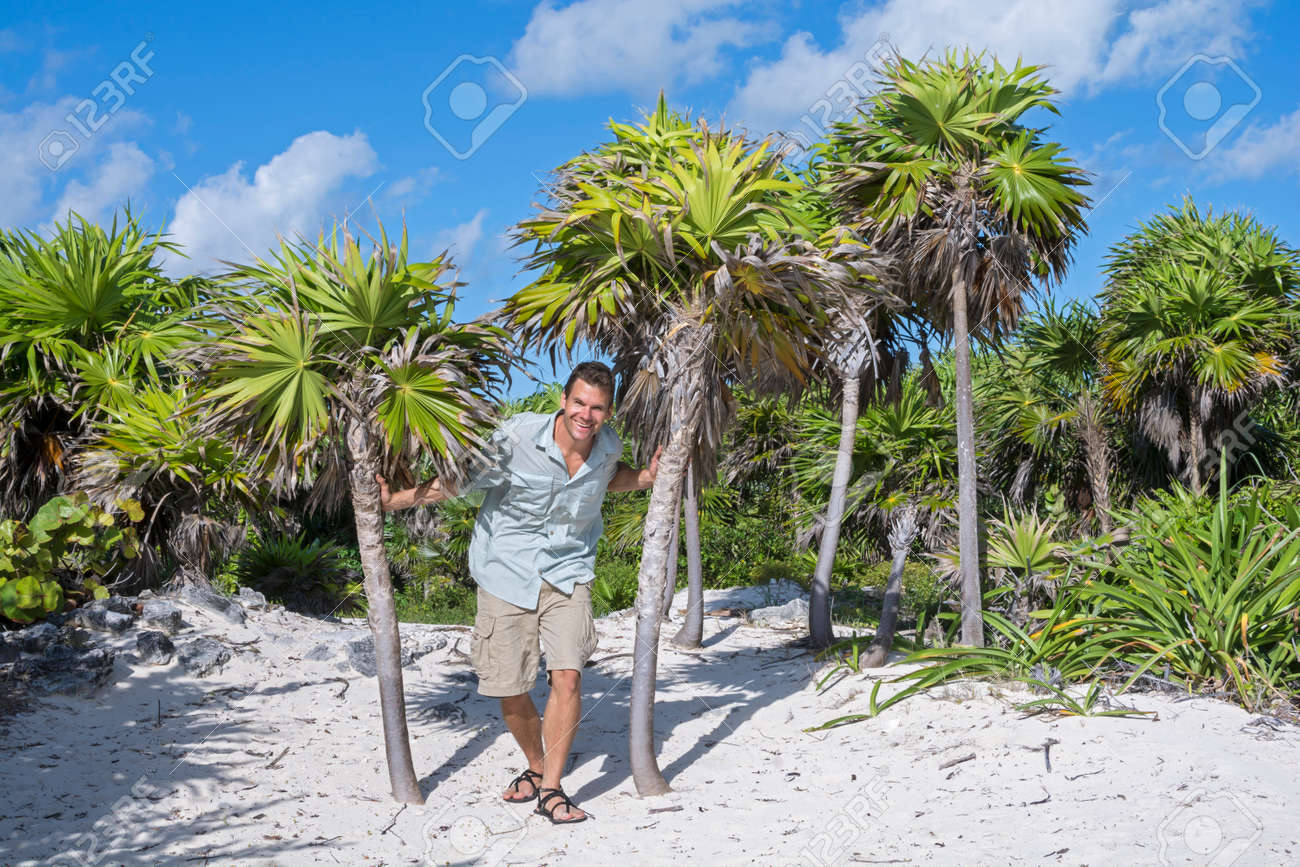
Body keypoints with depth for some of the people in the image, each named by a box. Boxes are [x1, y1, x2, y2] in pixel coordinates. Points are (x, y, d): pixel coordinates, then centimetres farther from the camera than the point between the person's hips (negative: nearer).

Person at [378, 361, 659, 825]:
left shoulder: (608, 447, -4)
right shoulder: (518, 436, -18)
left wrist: (648, 477, 1)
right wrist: (395, 500, -10)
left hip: (567, 572, 2)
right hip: (507, 572, -2)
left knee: (567, 677, -14)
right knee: (509, 691, 3)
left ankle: (551, 788, 1)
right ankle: (535, 765, 32)